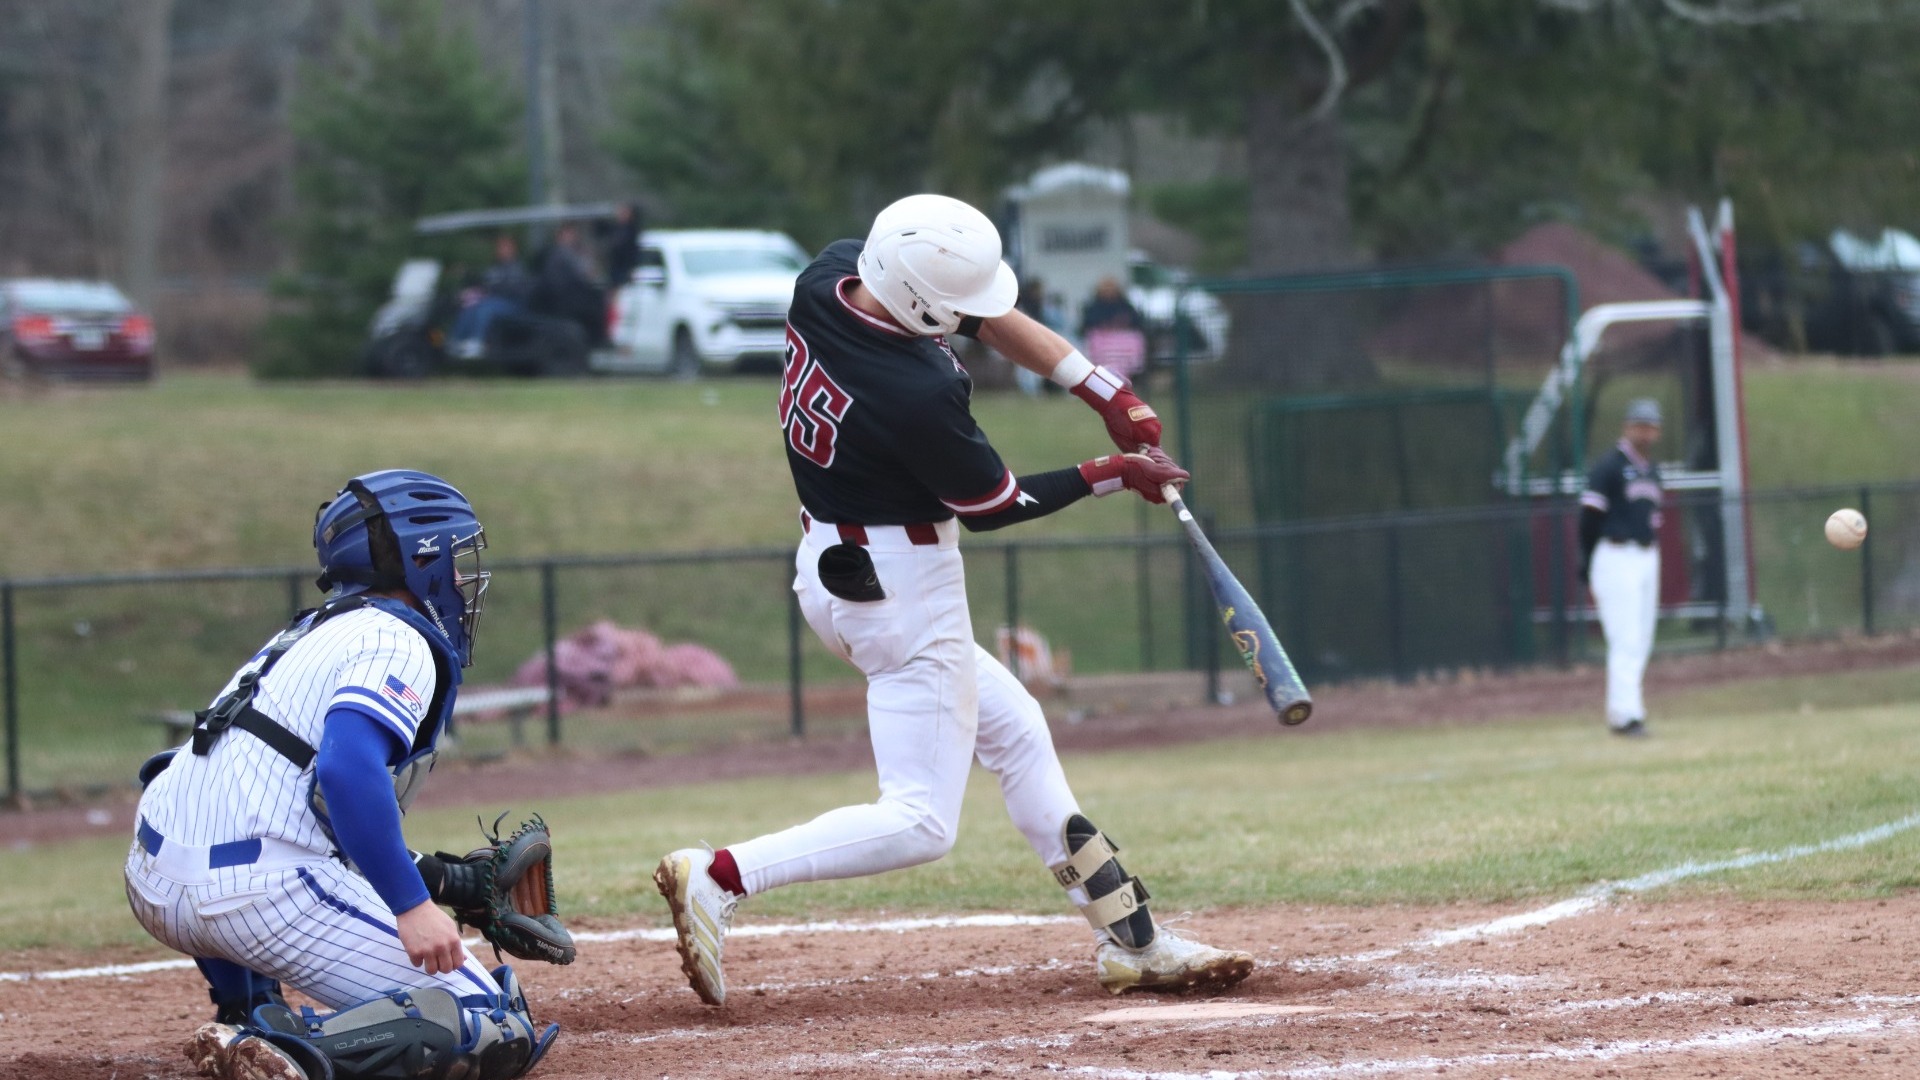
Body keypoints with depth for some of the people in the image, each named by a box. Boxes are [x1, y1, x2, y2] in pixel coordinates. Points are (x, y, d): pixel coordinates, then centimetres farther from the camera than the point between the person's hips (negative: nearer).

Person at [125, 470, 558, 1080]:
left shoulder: (313, 635, 25)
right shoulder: (401, 641, -2)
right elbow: (348, 768, -21)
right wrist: (412, 904, -23)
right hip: (263, 890, -9)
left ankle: (248, 1012, 18)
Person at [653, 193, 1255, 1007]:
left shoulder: (830, 274, -8)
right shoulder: (921, 395, -31)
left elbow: (991, 319, 3)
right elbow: (991, 505, -13)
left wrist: (1104, 391, -1)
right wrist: (1112, 475, -2)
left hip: (834, 566, 10)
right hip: (901, 588, -10)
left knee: (1012, 729, 20)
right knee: (921, 823, -4)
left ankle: (1131, 940, 25)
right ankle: (719, 877, -13)